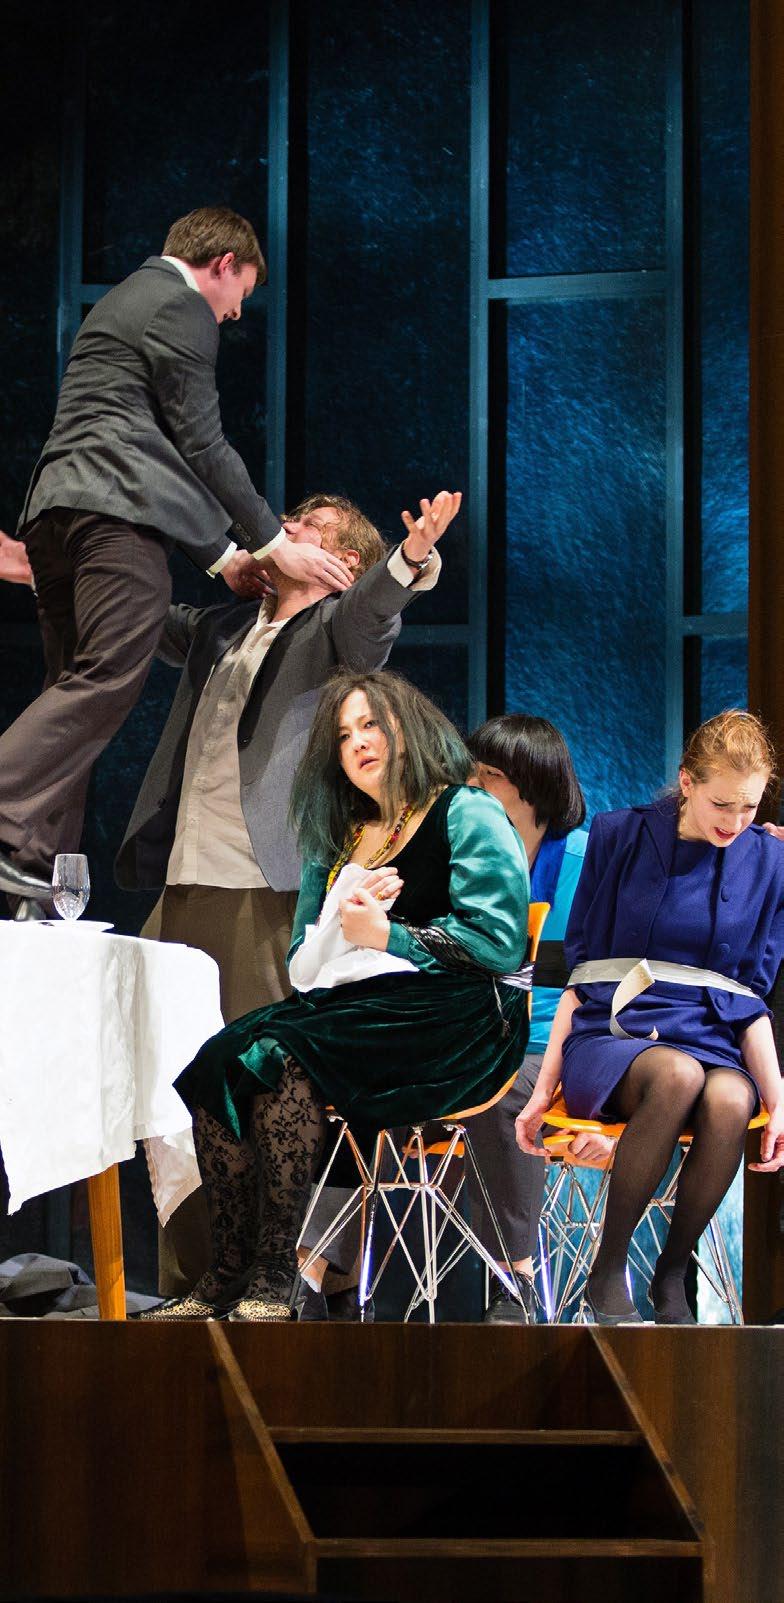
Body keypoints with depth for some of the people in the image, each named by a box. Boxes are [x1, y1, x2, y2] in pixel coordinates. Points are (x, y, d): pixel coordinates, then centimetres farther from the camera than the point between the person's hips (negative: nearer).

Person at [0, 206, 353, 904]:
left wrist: (222, 556, 31)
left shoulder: (123, 302, 34)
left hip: (57, 507, 10)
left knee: (76, 693, 6)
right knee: (110, 674, -18)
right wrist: (275, 544, 3)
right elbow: (200, 443, -3)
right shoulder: (180, 306, 3)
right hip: (115, 509, -10)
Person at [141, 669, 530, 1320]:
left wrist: (387, 935, -10)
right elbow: (303, 955, 22)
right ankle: (229, 1273, -24)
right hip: (351, 1007, 7)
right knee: (220, 1059, -22)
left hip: (449, 1020, -7)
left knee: (277, 1054, -31)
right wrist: (345, 916, 2)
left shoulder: (468, 814, 4)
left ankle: (273, 1276, -27)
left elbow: (498, 942, -7)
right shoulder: (338, 839, 25)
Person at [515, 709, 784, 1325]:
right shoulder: (620, 836, 4)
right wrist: (546, 1083, -1)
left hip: (709, 1038, 2)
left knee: (730, 1102, -36)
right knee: (677, 1076, -38)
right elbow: (582, 970, 5)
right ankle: (607, 1273, -24)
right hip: (610, 1037, -2)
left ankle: (671, 1275, -15)